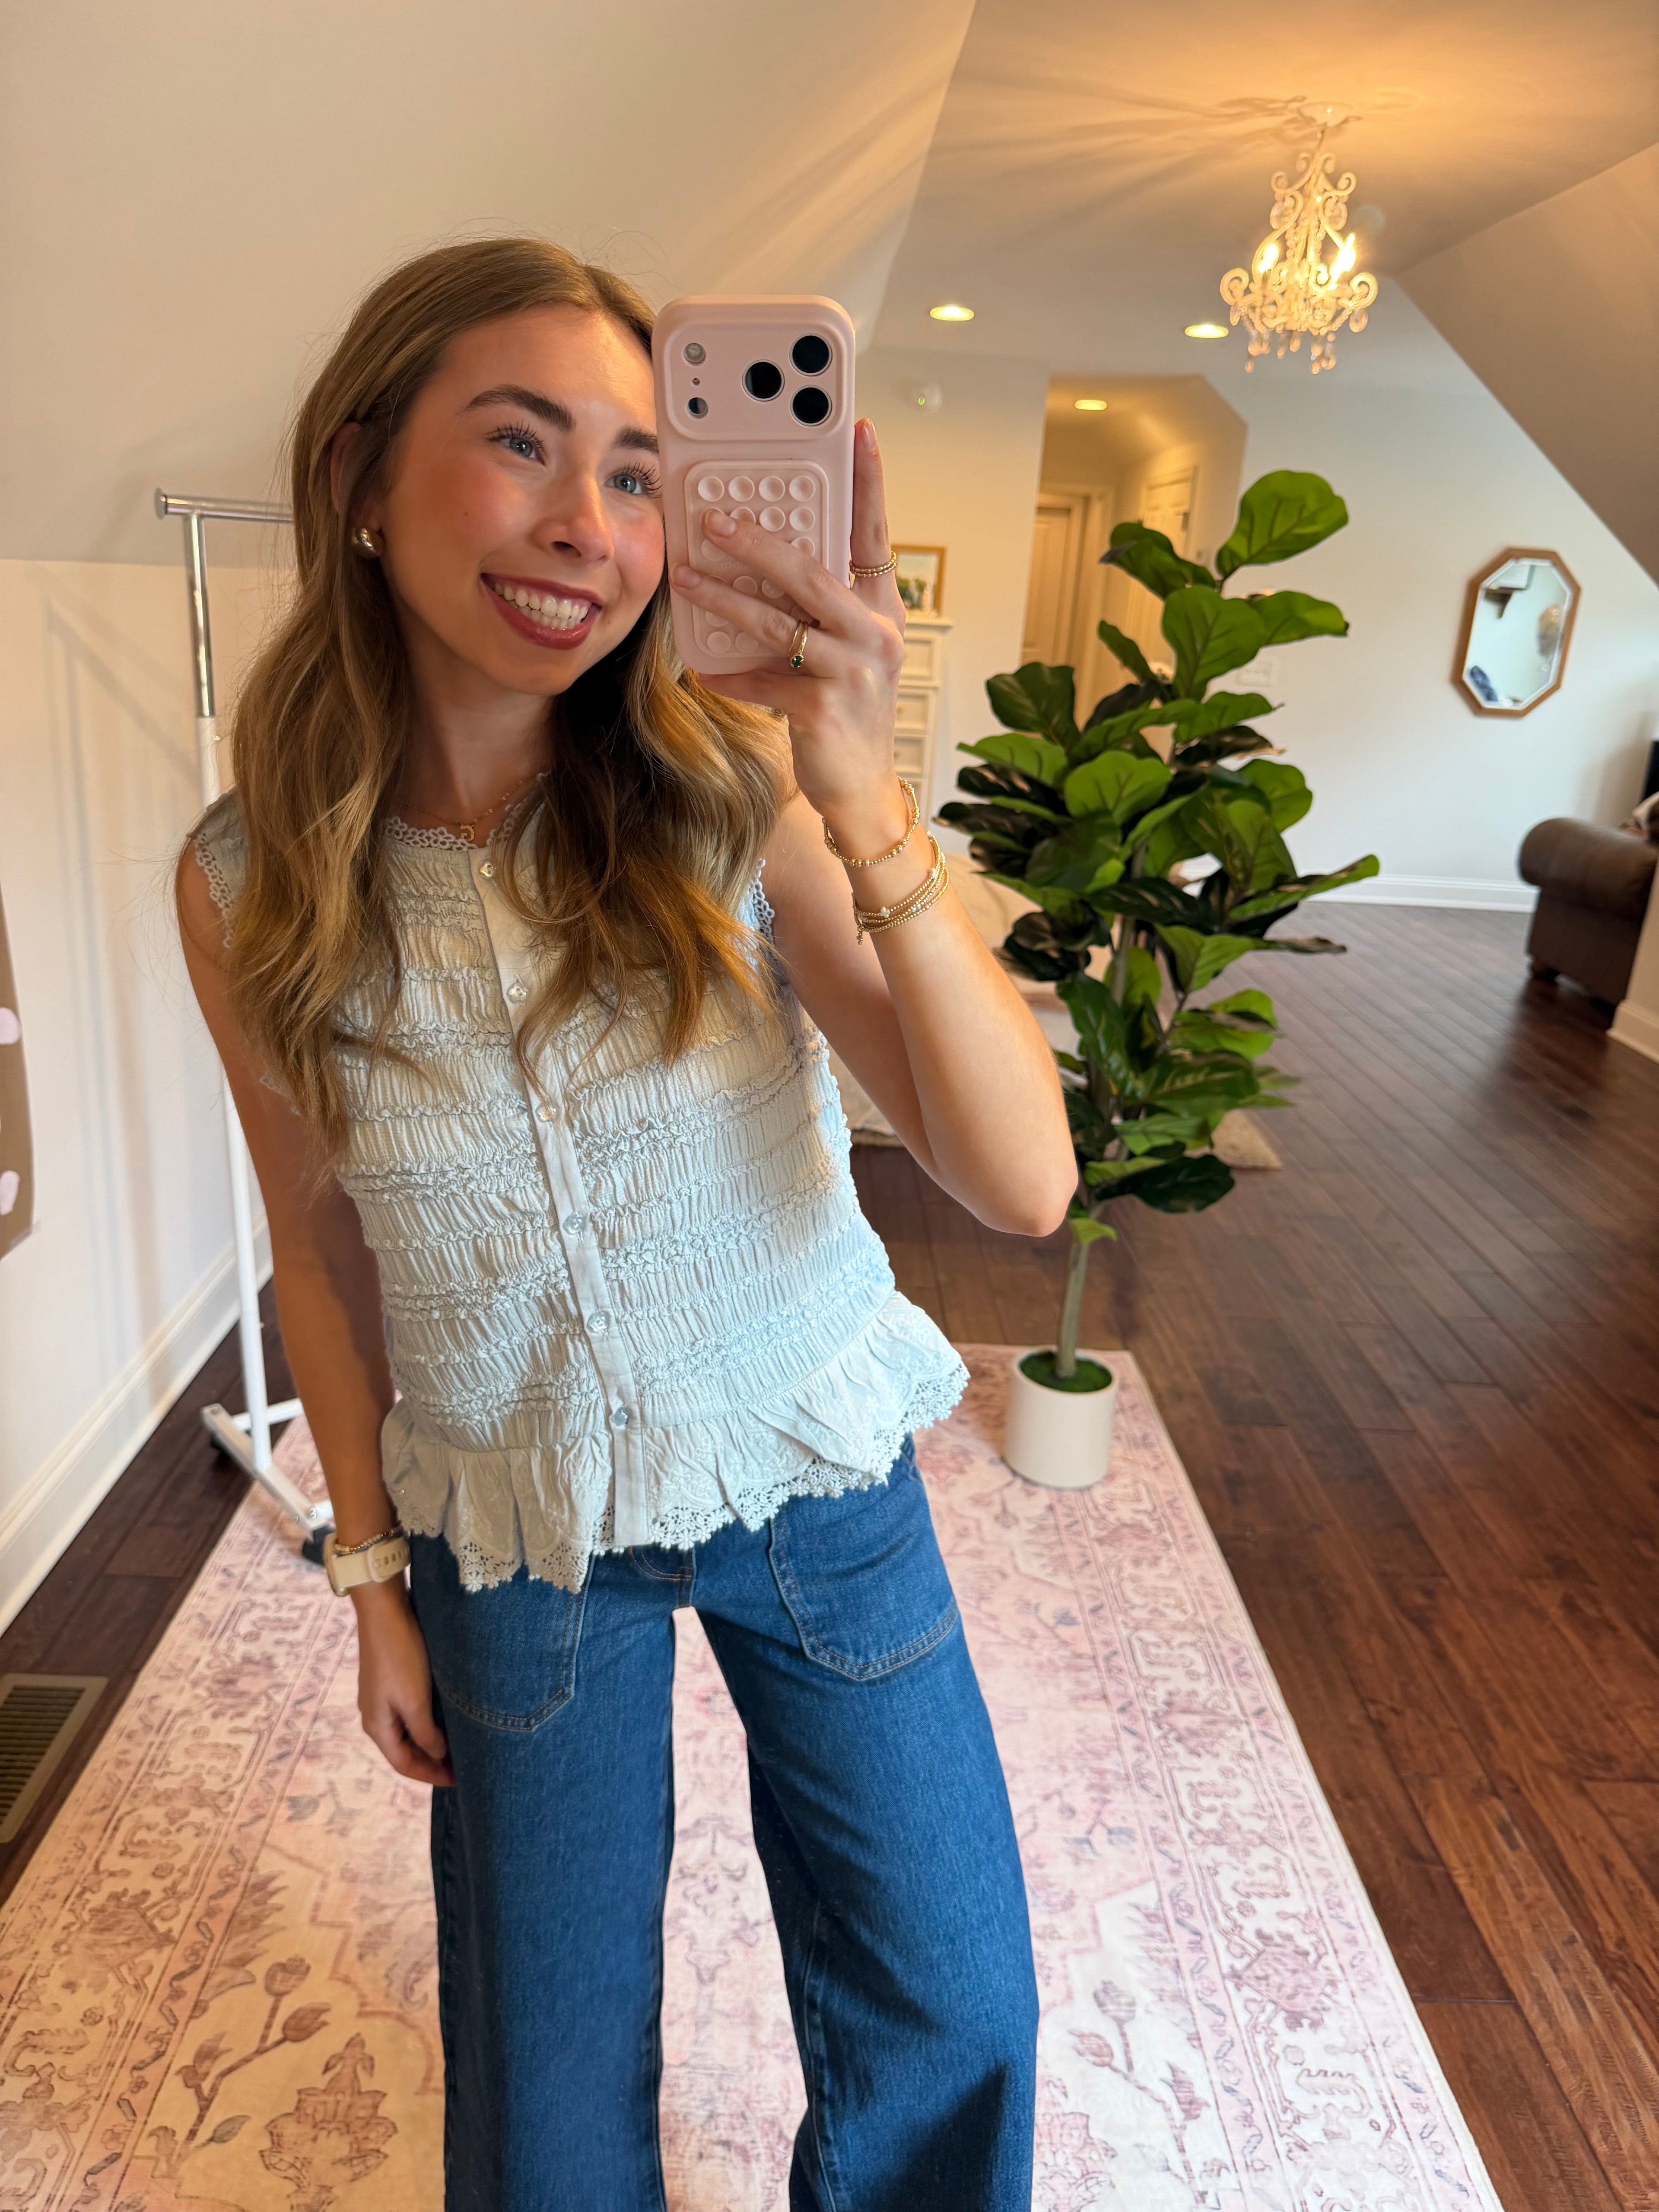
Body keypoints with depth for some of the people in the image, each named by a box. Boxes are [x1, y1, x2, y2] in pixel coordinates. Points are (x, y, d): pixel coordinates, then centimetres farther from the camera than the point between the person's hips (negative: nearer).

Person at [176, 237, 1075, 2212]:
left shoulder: (727, 792, -18)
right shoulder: (252, 886, -13)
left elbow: (1024, 1185, -26)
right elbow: (322, 1248, 0)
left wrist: (864, 804, -38)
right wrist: (374, 1568, 6)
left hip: (816, 1472, 0)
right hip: (517, 1538, 1)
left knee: (950, 2024, 18)